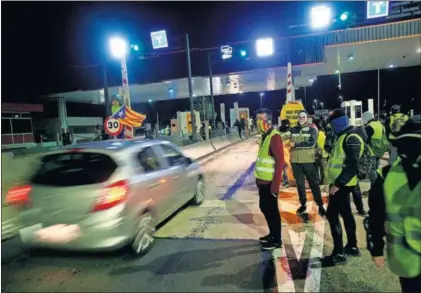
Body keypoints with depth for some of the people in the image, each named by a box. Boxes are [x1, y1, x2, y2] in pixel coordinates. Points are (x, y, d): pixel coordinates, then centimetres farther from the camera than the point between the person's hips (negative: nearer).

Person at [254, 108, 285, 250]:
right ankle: (272, 233, 35)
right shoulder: (264, 136, 12)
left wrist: (275, 185, -23)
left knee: (272, 209, 3)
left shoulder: (274, 137, -18)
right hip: (263, 180, 9)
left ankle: (277, 240, 19)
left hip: (270, 182, -9)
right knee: (264, 207, 19)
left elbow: (280, 162, -22)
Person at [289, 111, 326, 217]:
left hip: (309, 161, -3)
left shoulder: (312, 130, -1)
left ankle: (320, 206, 15)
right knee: (300, 184, 13)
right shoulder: (293, 130, 9)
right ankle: (303, 204, 27)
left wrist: (296, 144, -18)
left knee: (314, 184, 4)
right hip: (296, 161, 3)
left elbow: (311, 143, -17)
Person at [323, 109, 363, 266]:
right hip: (339, 182, 10)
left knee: (332, 215, -7)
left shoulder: (351, 138, -18)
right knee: (345, 214, 18)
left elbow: (352, 166, -25)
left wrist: (338, 184, -25)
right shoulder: (344, 136, 14)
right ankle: (352, 247, 31)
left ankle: (339, 253, 1)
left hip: (341, 185, -10)